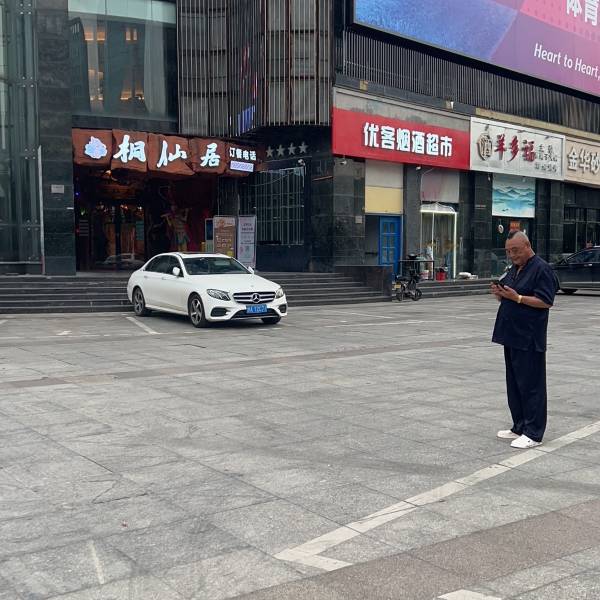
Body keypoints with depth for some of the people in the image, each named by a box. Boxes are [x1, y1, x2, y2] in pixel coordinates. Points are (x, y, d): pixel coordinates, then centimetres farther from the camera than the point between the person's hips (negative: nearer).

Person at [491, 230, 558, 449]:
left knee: (531, 385, -4)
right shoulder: (513, 270, 17)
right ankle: (519, 427, 25)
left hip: (529, 339, -9)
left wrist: (517, 297, -23)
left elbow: (545, 301, -18)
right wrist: (500, 293, 1)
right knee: (514, 384, 14)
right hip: (511, 335, 9)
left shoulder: (542, 269, -10)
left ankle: (533, 433, 3)